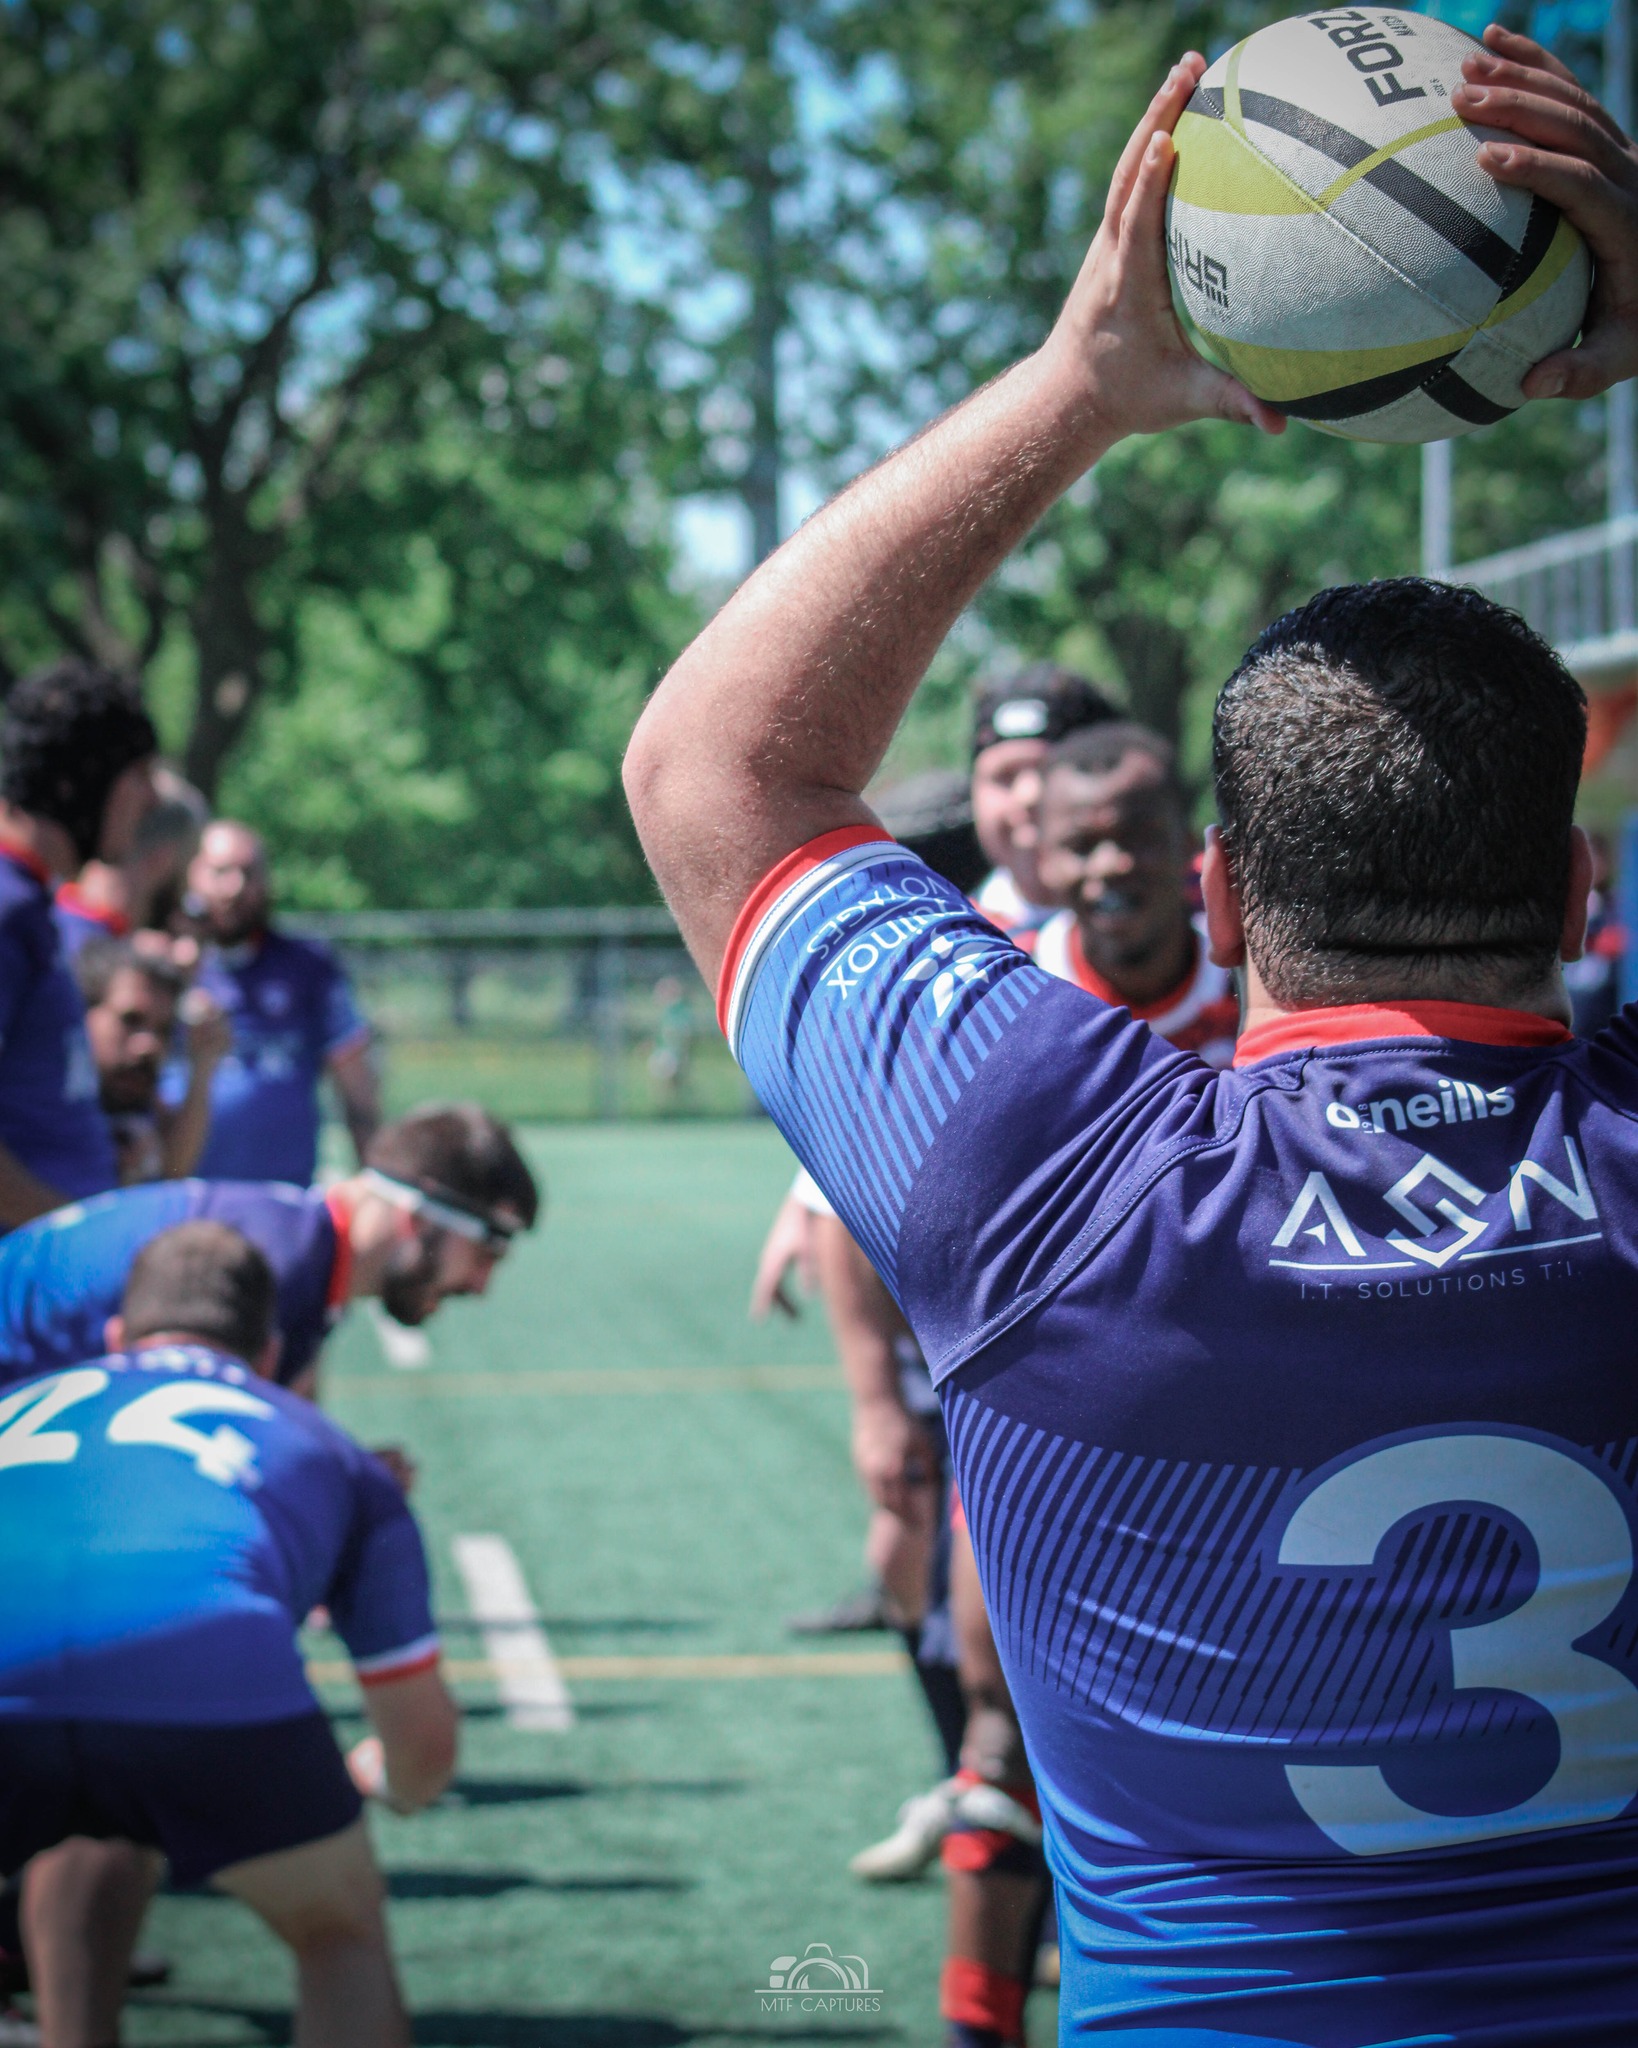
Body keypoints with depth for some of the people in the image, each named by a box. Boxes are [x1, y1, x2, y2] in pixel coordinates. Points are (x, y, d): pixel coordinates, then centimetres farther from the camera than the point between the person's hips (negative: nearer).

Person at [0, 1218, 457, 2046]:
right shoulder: (334, 1457, 35)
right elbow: (425, 1757, 38)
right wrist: (379, 1778, 63)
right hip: (201, 1658, -2)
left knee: (96, 1832, 36)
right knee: (342, 1933, 24)